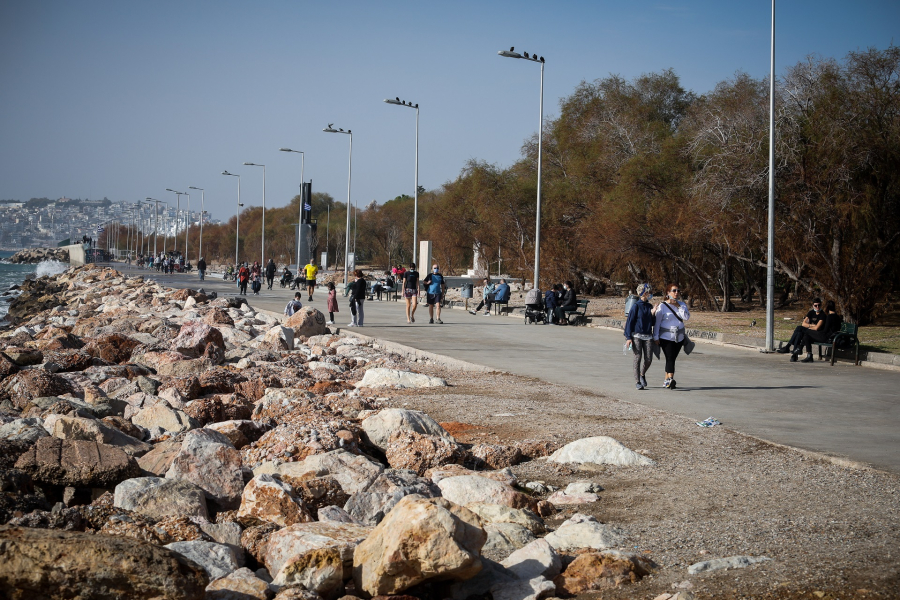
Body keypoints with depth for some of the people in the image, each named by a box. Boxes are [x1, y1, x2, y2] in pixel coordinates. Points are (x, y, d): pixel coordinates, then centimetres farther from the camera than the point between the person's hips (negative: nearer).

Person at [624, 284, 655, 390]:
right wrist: (628, 337, -10)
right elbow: (629, 321, -6)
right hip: (637, 336, -5)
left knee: (648, 359, -1)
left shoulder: (650, 306, 12)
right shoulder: (636, 306, -4)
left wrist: (653, 314, -3)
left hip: (648, 336, 5)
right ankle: (637, 381, 4)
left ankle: (642, 374, 27)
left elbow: (652, 322, 16)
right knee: (638, 358, -4)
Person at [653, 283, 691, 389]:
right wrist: (656, 337, -8)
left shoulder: (682, 304, 10)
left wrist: (678, 306, -9)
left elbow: (686, 317, -5)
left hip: (679, 337, 4)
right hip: (666, 337, -4)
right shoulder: (662, 306, -4)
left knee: (672, 358, 7)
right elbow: (657, 322, -4)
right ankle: (670, 379, -28)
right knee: (670, 358, -16)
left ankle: (666, 381, 16)